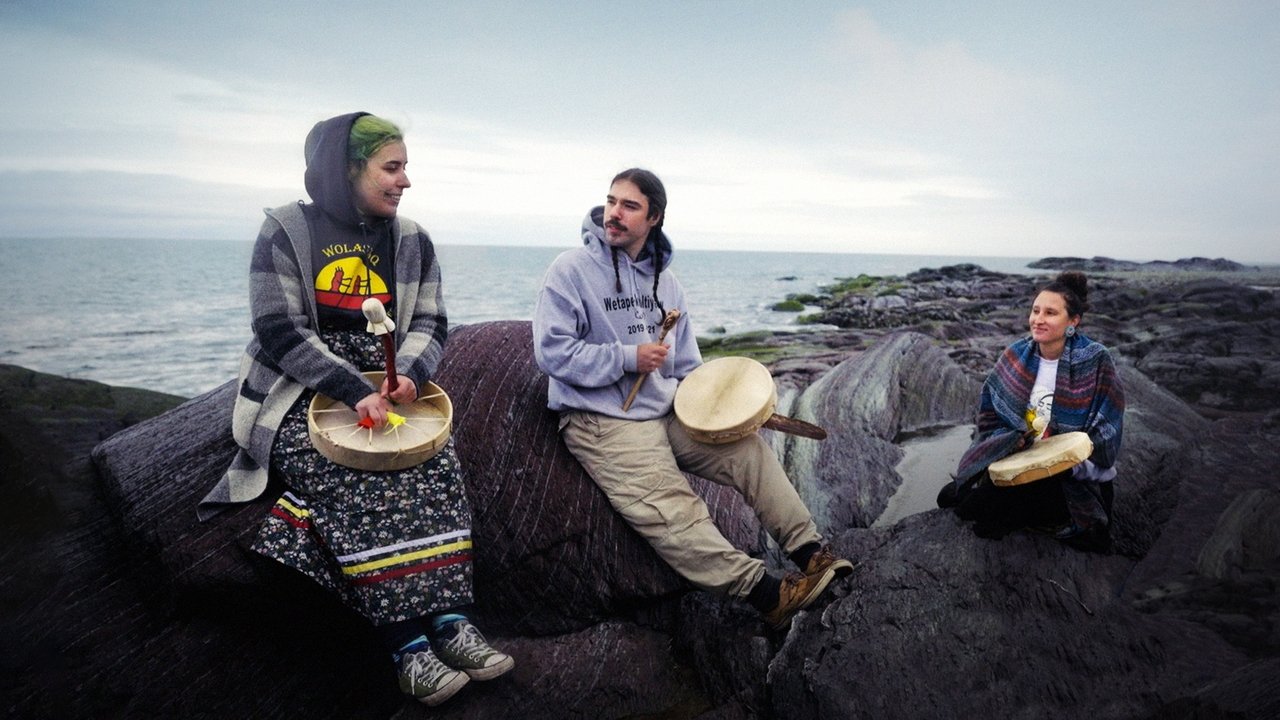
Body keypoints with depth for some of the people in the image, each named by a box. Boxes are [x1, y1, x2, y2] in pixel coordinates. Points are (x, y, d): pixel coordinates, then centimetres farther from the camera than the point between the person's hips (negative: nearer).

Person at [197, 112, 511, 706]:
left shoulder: (412, 241, 7)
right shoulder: (286, 231, -6)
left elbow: (429, 323, 4)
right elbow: (280, 330, -13)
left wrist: (408, 373, -20)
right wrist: (354, 391, -25)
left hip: (385, 384, 4)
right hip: (300, 392, -3)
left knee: (436, 465, -24)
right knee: (359, 483, -29)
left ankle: (450, 622, -23)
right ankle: (407, 642, -26)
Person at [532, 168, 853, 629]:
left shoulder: (664, 280, 13)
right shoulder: (571, 271, -6)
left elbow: (685, 361, 20)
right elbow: (552, 352, -14)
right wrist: (629, 358, -15)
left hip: (666, 413, 6)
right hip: (600, 422, -6)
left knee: (746, 446, -10)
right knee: (671, 509, -23)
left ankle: (810, 552, -3)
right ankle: (765, 592, -23)